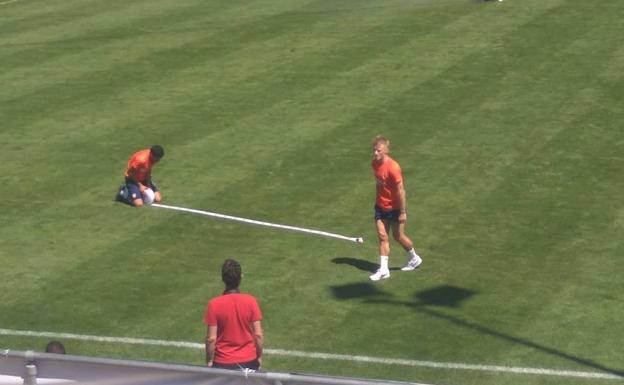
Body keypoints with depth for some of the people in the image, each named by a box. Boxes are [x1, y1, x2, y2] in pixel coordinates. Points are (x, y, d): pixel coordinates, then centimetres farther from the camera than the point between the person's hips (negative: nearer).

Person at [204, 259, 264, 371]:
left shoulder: (214, 304, -14)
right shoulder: (251, 301, -10)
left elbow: (211, 339, -11)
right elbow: (258, 335, -6)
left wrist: (209, 361, 2)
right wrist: (259, 356, 8)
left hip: (223, 363, -1)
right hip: (249, 361, 1)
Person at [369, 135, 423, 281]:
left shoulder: (393, 167, -27)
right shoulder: (375, 163, -4)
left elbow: (400, 190, -22)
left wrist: (403, 212, -19)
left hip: (394, 208, -6)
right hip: (381, 206, 6)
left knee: (398, 236, 10)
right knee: (382, 236, 2)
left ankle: (414, 258, 35)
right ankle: (383, 270, 6)